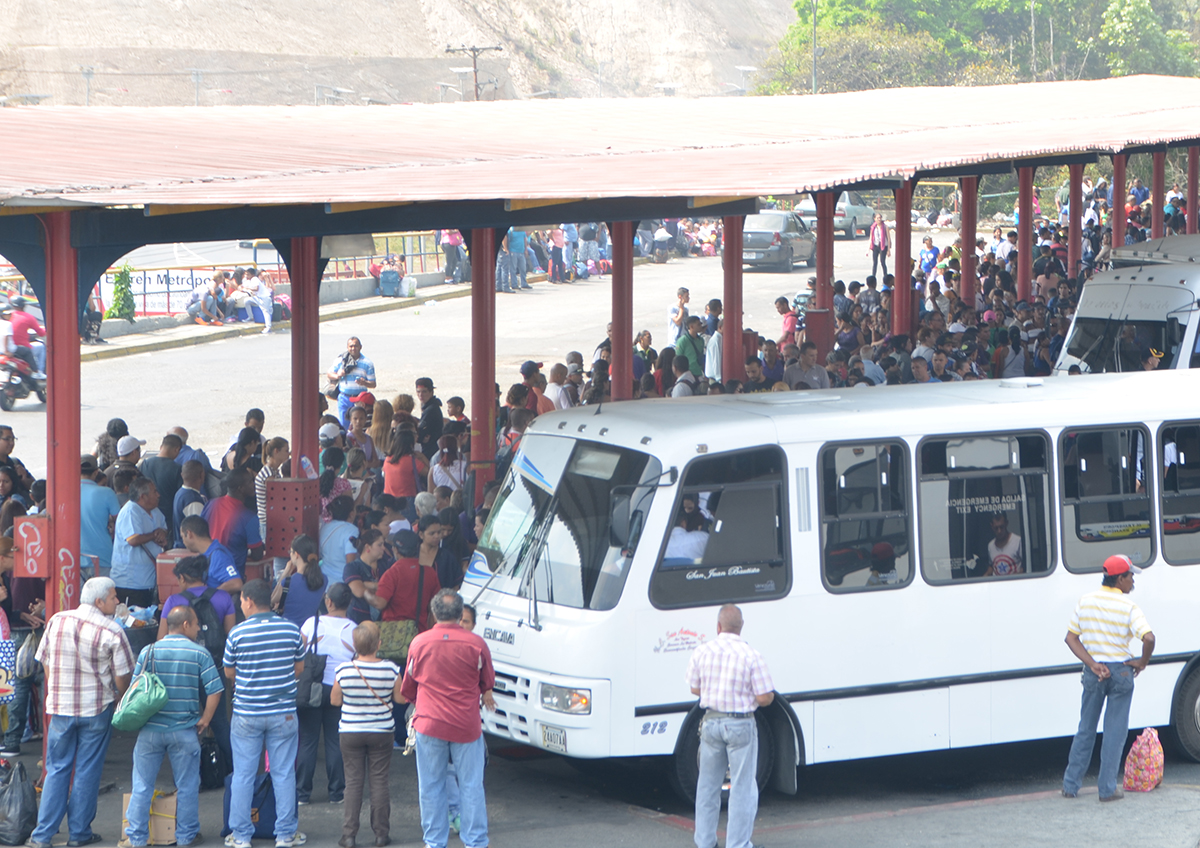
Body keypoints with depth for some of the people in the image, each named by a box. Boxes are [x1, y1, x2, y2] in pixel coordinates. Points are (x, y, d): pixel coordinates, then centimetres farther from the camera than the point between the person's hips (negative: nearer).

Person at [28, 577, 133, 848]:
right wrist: (119, 702, 11)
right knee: (87, 771, 7)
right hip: (97, 709, -3)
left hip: (60, 707, 3)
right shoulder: (112, 632, -13)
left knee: (57, 770, 9)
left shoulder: (56, 621, 0)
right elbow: (122, 678, -8)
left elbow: (45, 663, 7)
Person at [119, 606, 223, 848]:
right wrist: (205, 719, 2)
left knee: (142, 785, 7)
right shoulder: (199, 654, -5)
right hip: (185, 731, -1)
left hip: (151, 729, 1)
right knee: (187, 787, 10)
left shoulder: (149, 651, 0)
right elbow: (215, 690, -9)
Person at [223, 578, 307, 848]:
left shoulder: (238, 633, -10)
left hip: (246, 712, -1)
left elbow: (229, 672, 2)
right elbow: (299, 667, 8)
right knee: (284, 773, 8)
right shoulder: (291, 629, -4)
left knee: (243, 775, 6)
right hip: (284, 712, 1)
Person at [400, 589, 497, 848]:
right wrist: (485, 696, 34)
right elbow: (487, 682, 10)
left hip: (429, 723, 1)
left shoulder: (419, 643, -3)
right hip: (467, 725, -1)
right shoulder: (476, 644, -8)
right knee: (471, 785, 6)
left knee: (430, 786, 9)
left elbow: (407, 688, 11)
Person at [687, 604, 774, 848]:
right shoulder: (751, 656, -15)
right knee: (742, 788, 5)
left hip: (711, 722, 4)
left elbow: (695, 689, 10)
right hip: (740, 725, -4)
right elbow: (765, 698, -14)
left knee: (707, 786, 17)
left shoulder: (701, 652, -2)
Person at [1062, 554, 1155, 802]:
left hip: (1093, 671, 4)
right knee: (1115, 731, 5)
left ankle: (1071, 785, 17)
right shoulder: (1128, 607, -12)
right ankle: (1108, 788, 4)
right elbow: (1149, 638, -25)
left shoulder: (1085, 601, 0)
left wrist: (1092, 665, -6)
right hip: (1120, 671, -4)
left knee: (1086, 728, 15)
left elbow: (1071, 637, -2)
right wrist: (1142, 663, -8)